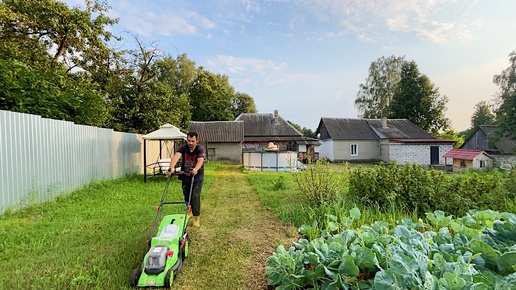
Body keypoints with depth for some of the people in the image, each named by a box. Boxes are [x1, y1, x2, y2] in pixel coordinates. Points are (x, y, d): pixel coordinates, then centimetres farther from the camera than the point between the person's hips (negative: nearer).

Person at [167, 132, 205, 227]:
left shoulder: (200, 149, -18)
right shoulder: (183, 147, -12)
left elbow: (200, 160, -36)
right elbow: (176, 156, -30)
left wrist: (195, 169, -57)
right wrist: (171, 168, -49)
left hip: (197, 176, -3)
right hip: (185, 175, 3)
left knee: (195, 196, -11)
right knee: (186, 196, 13)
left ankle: (196, 217, 3)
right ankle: (190, 211, 40)